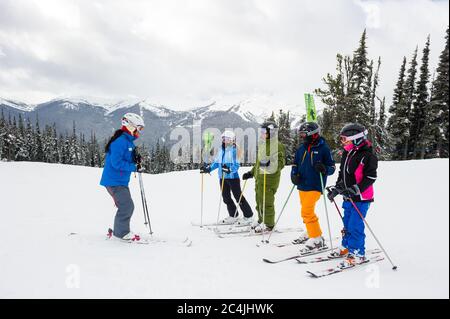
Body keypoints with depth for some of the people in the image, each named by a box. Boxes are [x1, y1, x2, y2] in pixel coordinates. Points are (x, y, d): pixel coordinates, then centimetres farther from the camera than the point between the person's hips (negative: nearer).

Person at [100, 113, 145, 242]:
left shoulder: (129, 141, 13)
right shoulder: (120, 141, -19)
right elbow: (116, 163, -26)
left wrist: (135, 160, -1)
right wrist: (134, 167, -21)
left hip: (121, 181, 10)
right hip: (114, 181, -10)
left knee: (127, 206, 14)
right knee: (127, 206, -8)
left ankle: (119, 231, 26)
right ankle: (122, 233, 6)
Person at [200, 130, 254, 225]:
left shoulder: (234, 150, -10)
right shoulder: (221, 150, 11)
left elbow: (236, 165, -16)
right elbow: (217, 162, 18)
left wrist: (229, 169, -33)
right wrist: (208, 168, 10)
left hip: (233, 177, -8)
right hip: (223, 177, 8)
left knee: (239, 197, -2)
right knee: (226, 197, 13)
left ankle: (248, 216, 10)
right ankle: (233, 216, 28)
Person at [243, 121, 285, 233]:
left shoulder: (277, 145, -11)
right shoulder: (262, 144, 17)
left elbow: (281, 162, -22)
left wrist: (270, 164, -39)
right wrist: (251, 173, 28)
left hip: (269, 178, -9)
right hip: (259, 177, 9)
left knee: (266, 202, -3)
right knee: (259, 201, 16)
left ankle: (268, 224, 11)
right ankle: (261, 220, 31)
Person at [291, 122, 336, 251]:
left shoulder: (323, 148, -7)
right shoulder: (301, 149, 8)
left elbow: (332, 167, -3)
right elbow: (295, 164, 17)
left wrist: (324, 169, -25)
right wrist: (294, 175, -2)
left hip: (315, 186, -6)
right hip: (302, 186, 7)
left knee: (307, 212, -14)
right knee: (307, 211, 17)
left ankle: (317, 238, -1)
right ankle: (310, 233, 36)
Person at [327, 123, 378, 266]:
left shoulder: (368, 155, -14)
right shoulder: (347, 153, 11)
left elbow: (370, 177, -17)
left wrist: (355, 190, -25)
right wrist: (336, 188, 11)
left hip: (361, 198, -8)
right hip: (348, 197, 8)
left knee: (355, 225, -7)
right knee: (347, 224, 17)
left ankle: (357, 253, 5)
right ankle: (346, 246, 32)